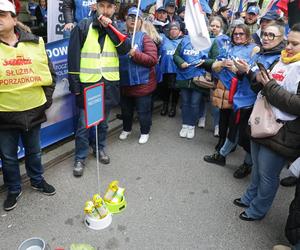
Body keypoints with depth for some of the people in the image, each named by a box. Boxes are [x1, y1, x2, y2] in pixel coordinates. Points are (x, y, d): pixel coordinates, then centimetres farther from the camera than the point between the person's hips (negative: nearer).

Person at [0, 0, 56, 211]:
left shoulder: (35, 43, -1)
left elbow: (49, 72, 8)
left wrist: (47, 97, 4)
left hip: (34, 110, 1)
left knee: (34, 151, 20)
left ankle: (37, 180, 44)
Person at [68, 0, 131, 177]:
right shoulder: (83, 27, -2)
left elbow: (125, 49, -9)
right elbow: (73, 57, -5)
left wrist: (110, 28, -13)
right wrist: (75, 85, -9)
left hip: (109, 83, 3)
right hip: (88, 83, -3)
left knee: (103, 120, 15)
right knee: (84, 123, 0)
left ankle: (100, 148, 36)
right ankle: (80, 158, 16)